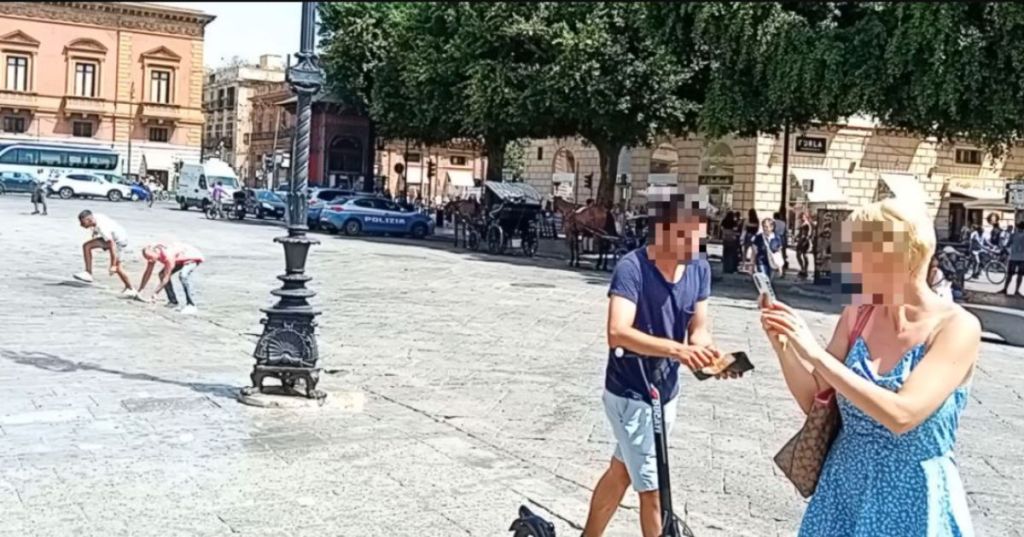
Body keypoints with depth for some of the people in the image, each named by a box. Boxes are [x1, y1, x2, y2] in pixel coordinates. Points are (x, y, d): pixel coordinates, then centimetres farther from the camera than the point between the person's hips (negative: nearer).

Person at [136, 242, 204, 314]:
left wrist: (154, 294, -35)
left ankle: (191, 306, -31)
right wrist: (139, 291, 0)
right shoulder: (153, 255, -13)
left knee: (183, 276, -33)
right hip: (181, 259, 9)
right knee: (162, 274, 3)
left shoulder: (168, 256, -38)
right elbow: (147, 273, -2)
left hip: (194, 256, -9)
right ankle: (173, 301, 11)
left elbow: (166, 278, -35)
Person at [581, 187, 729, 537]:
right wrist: (676, 350, -47)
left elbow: (699, 328, -2)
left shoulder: (699, 269, -5)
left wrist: (709, 353, -25)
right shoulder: (632, 267, -25)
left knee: (621, 472, 23)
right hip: (629, 395, -7)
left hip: (666, 391, 7)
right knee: (653, 489, 3)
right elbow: (617, 333, -36)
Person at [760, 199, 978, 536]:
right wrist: (783, 346, -13)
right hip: (844, 489, 5)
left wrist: (816, 354, -29)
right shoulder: (857, 316, -3)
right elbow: (815, 402, 4)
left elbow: (901, 416, -29)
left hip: (913, 500, -5)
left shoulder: (956, 326, -18)